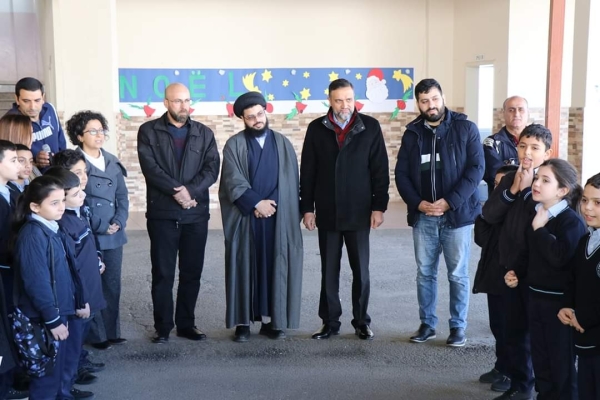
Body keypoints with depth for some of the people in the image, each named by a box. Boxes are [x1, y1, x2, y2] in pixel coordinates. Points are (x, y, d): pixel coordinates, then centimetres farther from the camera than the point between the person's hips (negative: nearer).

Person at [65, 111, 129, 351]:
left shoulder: (112, 162, 11)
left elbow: (122, 196, 12)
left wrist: (119, 221, -4)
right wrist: (100, 227, -13)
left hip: (114, 234, 6)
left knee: (113, 284, 11)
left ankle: (112, 332, 22)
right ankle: (97, 336, 13)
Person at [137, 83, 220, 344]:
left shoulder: (204, 133, 10)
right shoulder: (149, 131, 4)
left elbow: (212, 168, -1)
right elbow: (150, 167, -8)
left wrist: (191, 191, -16)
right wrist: (177, 191, -17)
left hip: (196, 213, 2)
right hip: (162, 213, -2)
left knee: (192, 272, 7)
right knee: (163, 273, 2)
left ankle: (186, 324, 19)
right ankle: (163, 327, 12)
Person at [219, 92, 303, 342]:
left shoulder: (283, 143, 9)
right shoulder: (234, 145, 1)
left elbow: (291, 182, 6)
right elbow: (233, 182, -8)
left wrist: (272, 205, -6)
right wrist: (256, 204, -15)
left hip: (278, 218, 2)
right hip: (245, 218, -2)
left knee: (275, 268, 4)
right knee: (244, 268, 2)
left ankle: (272, 320, 13)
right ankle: (243, 322, 9)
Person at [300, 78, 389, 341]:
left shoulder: (370, 127, -1)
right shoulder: (316, 129, 3)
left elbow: (380, 170, -1)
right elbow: (307, 172, 4)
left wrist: (379, 206, -5)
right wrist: (307, 207, 0)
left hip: (359, 213, -1)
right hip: (327, 213, 1)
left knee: (361, 270, 6)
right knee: (329, 271, 8)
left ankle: (362, 321, 19)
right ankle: (330, 322, 18)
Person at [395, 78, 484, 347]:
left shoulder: (465, 128, -2)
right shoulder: (412, 133, 7)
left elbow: (476, 168, -8)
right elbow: (401, 174, 6)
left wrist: (449, 202, -16)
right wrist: (418, 203, -9)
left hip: (456, 214, -3)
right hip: (422, 216, 3)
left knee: (458, 274, 4)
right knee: (425, 273, 9)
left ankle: (458, 327, 16)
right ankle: (427, 324, 22)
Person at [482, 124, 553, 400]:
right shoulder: (510, 179, 7)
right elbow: (489, 215, -2)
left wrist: (530, 189, -20)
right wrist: (513, 190, -14)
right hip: (511, 267, 6)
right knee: (514, 331, 14)